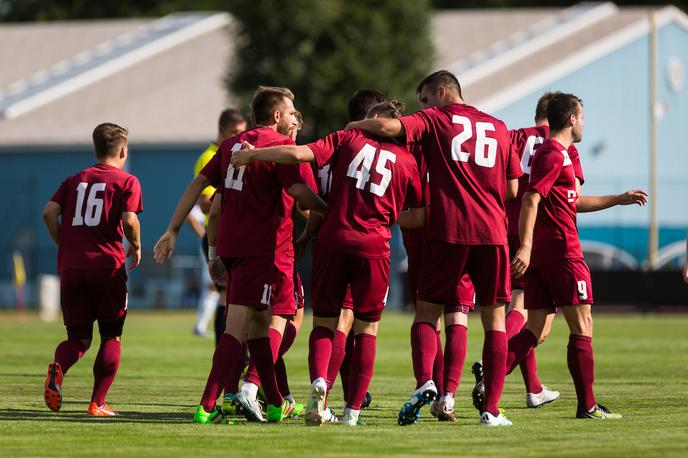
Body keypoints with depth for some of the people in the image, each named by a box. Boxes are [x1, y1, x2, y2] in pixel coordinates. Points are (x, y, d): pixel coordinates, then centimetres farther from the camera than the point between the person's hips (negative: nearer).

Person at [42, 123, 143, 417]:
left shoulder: (75, 180, 16)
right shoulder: (127, 181, 4)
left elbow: (49, 212, 3)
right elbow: (129, 220, -11)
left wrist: (64, 246, 13)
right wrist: (136, 246, 7)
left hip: (71, 268, 4)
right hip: (107, 266, -4)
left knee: (78, 337, 10)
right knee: (111, 337, 10)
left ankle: (58, 367, -23)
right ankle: (98, 403, 2)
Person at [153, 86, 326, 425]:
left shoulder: (232, 143, 16)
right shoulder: (280, 144, -5)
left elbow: (198, 184, 12)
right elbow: (299, 193, -14)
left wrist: (173, 230, 12)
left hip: (227, 243, 8)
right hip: (257, 247, -8)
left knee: (259, 321, 17)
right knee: (238, 325, -10)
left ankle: (276, 403, 24)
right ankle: (207, 407, -18)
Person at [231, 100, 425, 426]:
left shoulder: (347, 139, 7)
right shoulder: (406, 160, 10)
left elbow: (297, 154, -6)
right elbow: (419, 217, 11)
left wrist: (252, 154, 5)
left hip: (333, 241, 0)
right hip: (373, 248, 0)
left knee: (324, 323, 10)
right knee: (366, 329, 9)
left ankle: (318, 381, -18)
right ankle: (353, 410, 2)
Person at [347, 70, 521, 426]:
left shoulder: (434, 120, 5)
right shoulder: (498, 127, 17)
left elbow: (389, 127, -12)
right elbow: (513, 190, 14)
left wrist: (357, 125, 6)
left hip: (448, 232, -3)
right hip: (492, 232, 3)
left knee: (426, 312, 5)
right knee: (495, 319, 7)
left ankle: (424, 381, -20)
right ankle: (492, 409, 1)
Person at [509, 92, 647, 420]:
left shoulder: (553, 153, 22)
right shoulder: (555, 155, -10)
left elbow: (574, 202, 32)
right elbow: (531, 199, -21)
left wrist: (619, 199, 35)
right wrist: (525, 246, -30)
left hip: (540, 255, 10)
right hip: (563, 253, -9)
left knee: (537, 331, 5)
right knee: (582, 327, -3)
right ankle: (587, 406, -2)